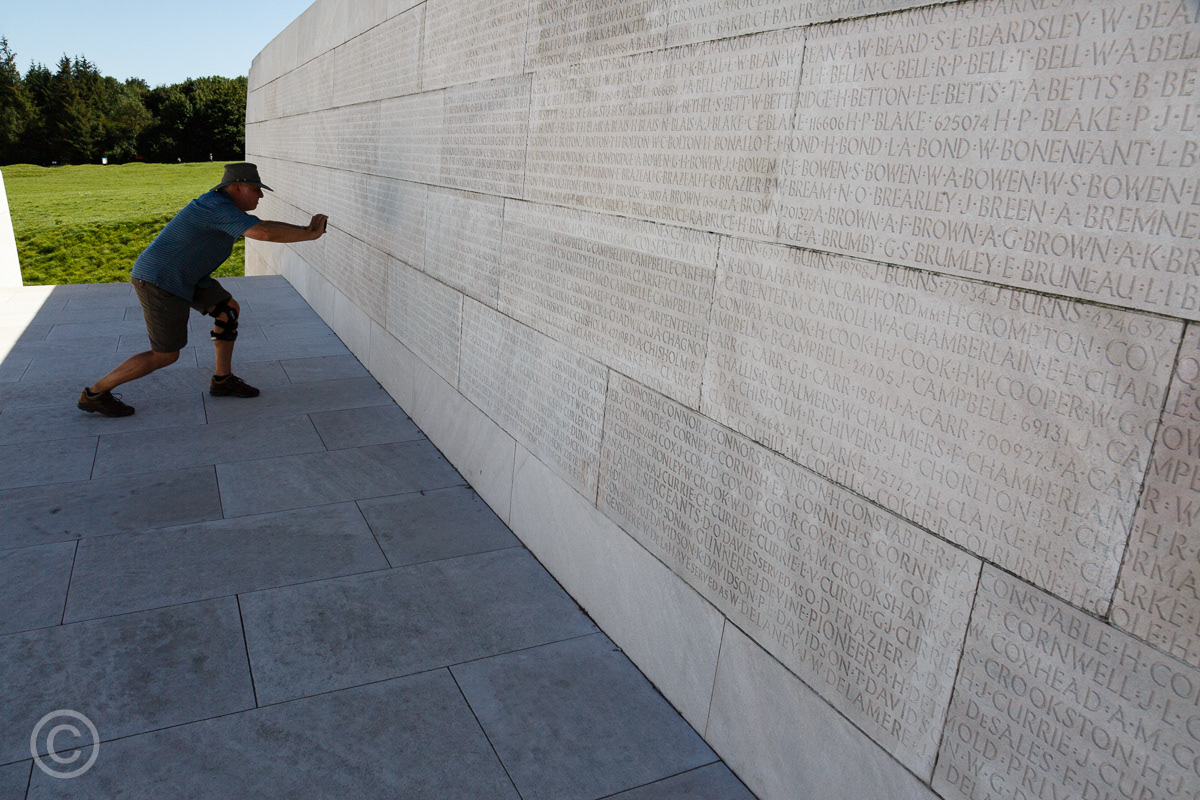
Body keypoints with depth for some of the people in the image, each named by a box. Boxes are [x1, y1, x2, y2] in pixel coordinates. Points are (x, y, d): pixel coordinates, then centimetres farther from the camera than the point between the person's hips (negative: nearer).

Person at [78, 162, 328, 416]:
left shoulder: (223, 204, 7)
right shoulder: (219, 209, -25)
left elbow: (262, 225, 16)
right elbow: (264, 233, -37)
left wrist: (305, 229, 4)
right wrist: (309, 235, -28)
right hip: (160, 283, -10)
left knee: (229, 309, 12)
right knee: (166, 355, -2)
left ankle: (223, 380, 21)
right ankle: (95, 393, 11)